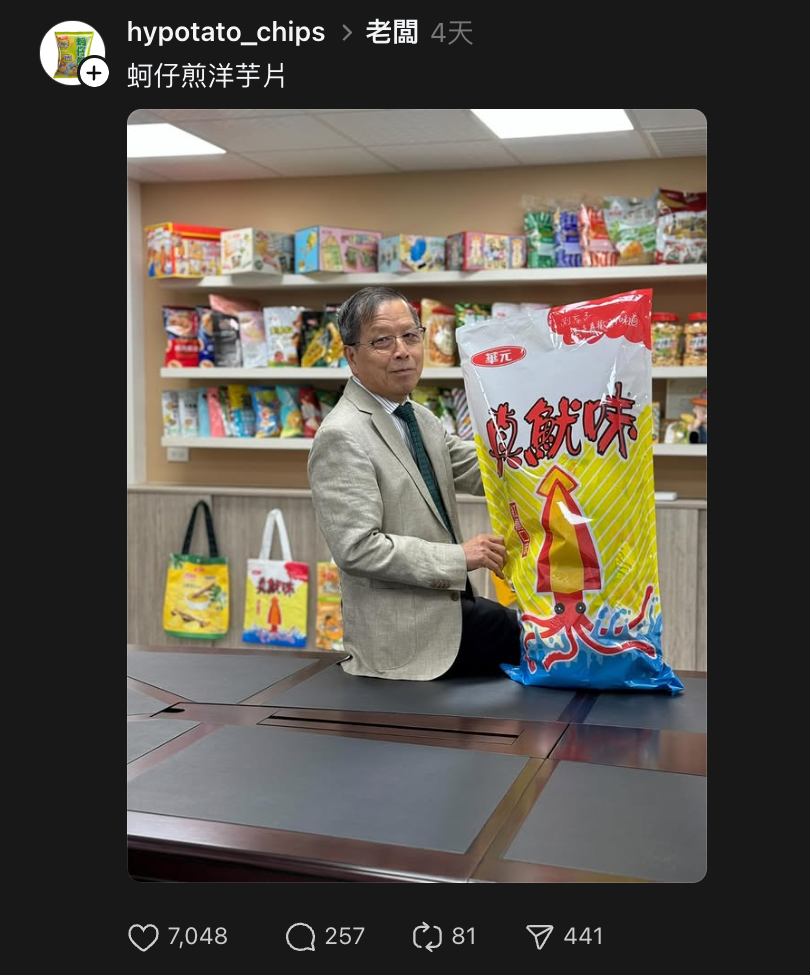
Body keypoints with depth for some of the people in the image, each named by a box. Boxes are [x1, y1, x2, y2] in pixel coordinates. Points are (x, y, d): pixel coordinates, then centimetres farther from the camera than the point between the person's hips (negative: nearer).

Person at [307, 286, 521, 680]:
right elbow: (357, 549, -22)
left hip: (448, 606, 9)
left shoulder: (420, 419, 13)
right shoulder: (342, 438, -16)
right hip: (405, 637, -9)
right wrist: (459, 557, -20)